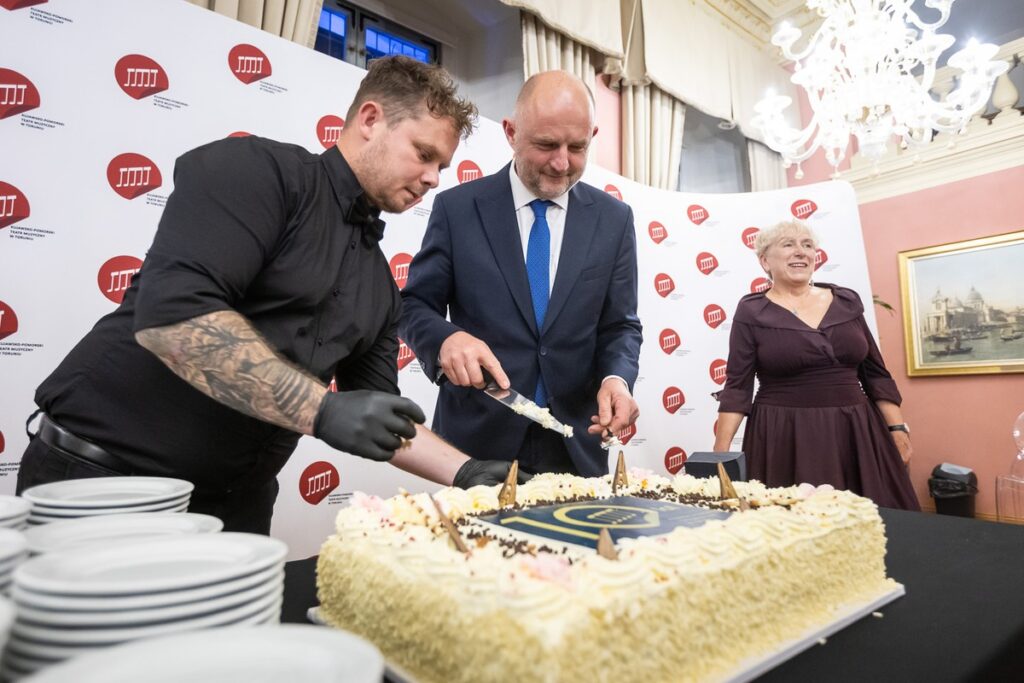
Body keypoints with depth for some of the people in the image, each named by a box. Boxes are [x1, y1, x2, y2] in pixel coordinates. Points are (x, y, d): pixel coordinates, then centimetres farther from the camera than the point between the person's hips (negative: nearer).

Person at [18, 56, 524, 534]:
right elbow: (171, 310, -26)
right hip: (100, 474, -6)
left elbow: (377, 417, 9)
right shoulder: (258, 169, -12)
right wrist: (322, 409, -27)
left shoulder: (378, 280, 8)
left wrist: (464, 471, -2)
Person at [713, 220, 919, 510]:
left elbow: (876, 373, 11)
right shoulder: (751, 312, -4)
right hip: (784, 439, -3)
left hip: (856, 433, 4)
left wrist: (897, 428, 6)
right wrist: (720, 451, -14)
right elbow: (737, 386, -8)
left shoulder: (846, 301, 7)